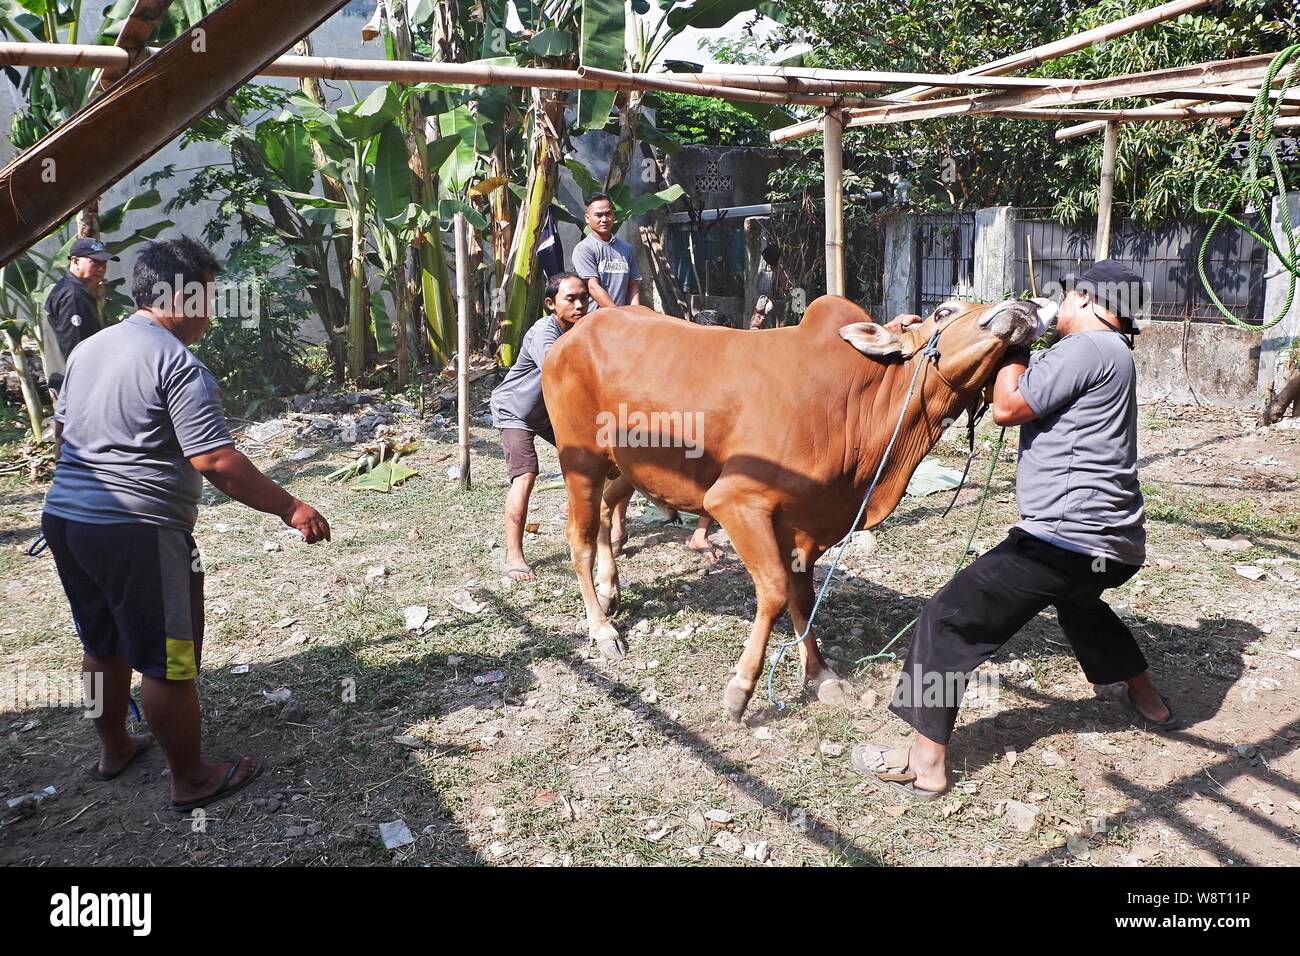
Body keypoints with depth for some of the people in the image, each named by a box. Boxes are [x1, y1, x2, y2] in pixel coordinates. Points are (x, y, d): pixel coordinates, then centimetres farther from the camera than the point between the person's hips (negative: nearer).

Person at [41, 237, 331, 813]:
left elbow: (61, 432, 22)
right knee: (167, 660, 3)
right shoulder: (179, 365, -15)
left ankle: (113, 749, 41)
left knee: (103, 646, 24)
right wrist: (291, 509, -17)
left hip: (63, 520, 9)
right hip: (137, 532, -9)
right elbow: (216, 463, -22)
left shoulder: (88, 349, 12)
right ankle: (192, 780, 15)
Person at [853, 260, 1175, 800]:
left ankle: (925, 765, -5)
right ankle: (1145, 698, 56)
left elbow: (1007, 408, -14)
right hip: (1112, 541, 11)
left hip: (1067, 538, -11)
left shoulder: (1088, 348, -13)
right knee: (1077, 600, 41)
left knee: (950, 618, -9)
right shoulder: (1106, 353, 19)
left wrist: (1014, 346, 2)